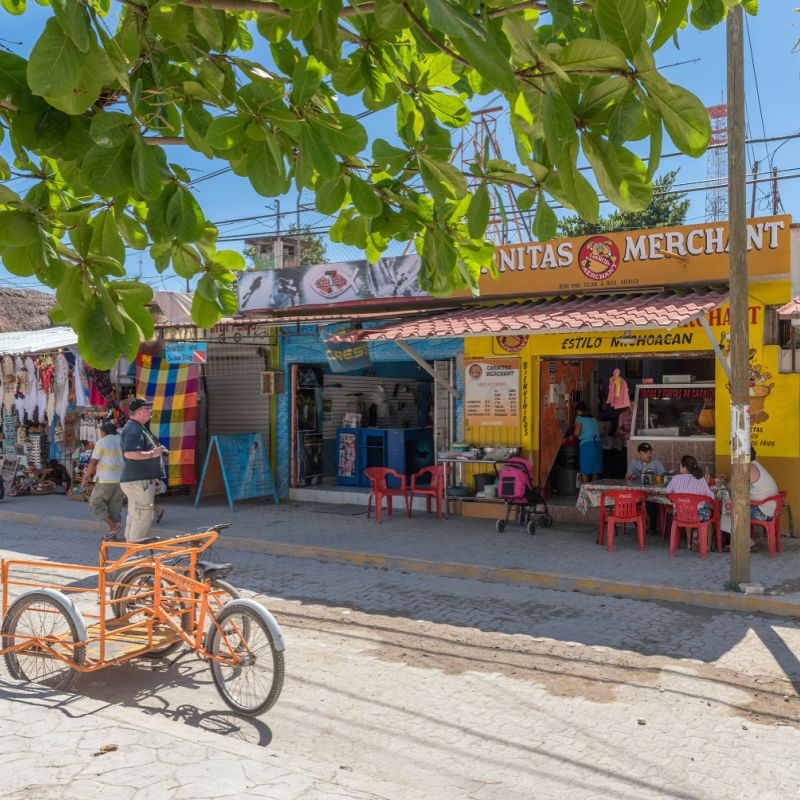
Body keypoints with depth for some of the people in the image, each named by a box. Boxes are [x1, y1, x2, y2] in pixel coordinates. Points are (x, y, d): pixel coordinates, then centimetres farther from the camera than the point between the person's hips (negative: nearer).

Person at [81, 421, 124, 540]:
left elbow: (93, 463, -9)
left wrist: (85, 478, 0)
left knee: (96, 504, 5)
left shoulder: (101, 442, -6)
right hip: (121, 480, 6)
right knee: (115, 506, 11)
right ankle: (113, 535, 12)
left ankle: (113, 525, -9)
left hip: (105, 480, -6)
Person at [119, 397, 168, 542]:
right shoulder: (134, 429, -16)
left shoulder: (138, 427, 20)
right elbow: (130, 454, -28)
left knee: (134, 517, 15)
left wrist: (156, 450, 18)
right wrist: (152, 453, -20)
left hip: (135, 481, 11)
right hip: (138, 481, -11)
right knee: (143, 518, -10)